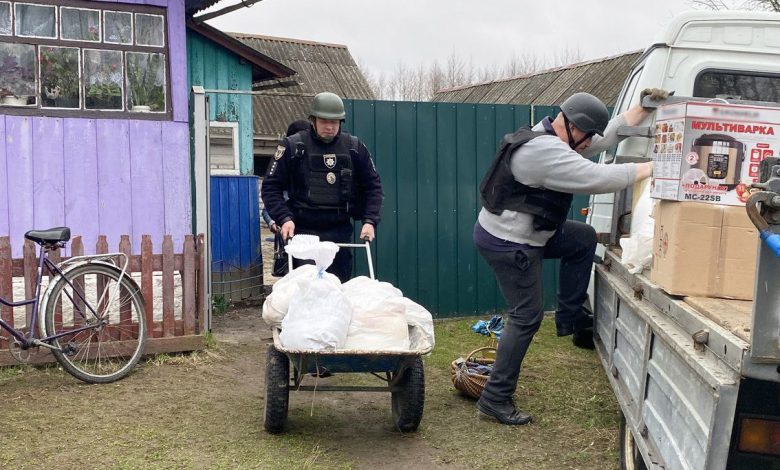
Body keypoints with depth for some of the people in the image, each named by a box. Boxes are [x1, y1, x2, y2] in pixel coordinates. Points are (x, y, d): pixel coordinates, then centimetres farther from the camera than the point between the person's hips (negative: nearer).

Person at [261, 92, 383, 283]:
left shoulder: (355, 148, 6)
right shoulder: (292, 146, -1)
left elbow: (373, 186, 11)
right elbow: (271, 187, 0)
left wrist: (369, 220, -3)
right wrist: (284, 218, -14)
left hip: (340, 233, 3)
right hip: (303, 232, -2)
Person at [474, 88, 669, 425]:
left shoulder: (549, 138, 6)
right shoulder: (544, 152, -27)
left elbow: (606, 137, 13)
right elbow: (600, 178, -29)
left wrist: (642, 109, 9)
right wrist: (658, 167, -21)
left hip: (520, 234, 10)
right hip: (507, 244, -10)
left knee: (584, 238, 17)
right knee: (527, 318, -4)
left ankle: (570, 318, 20)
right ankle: (495, 399, 4)